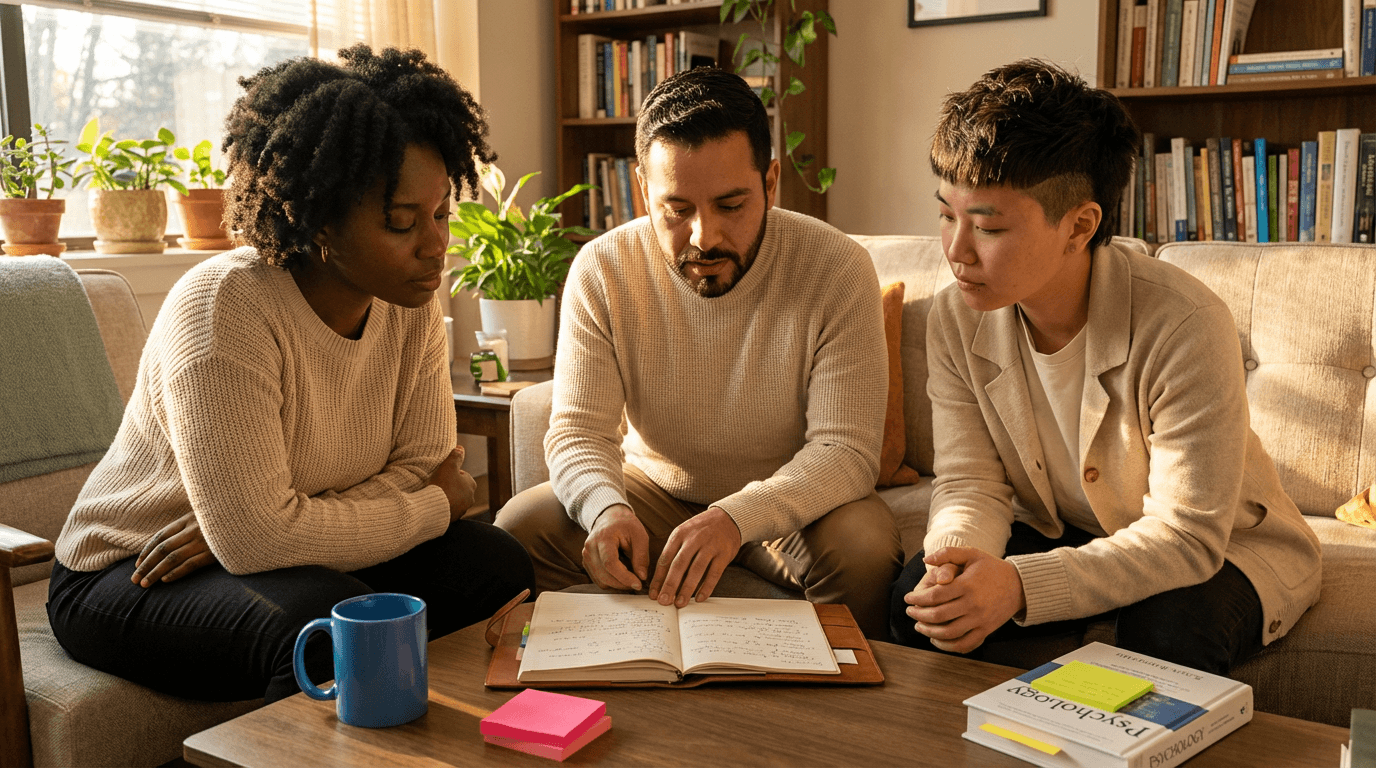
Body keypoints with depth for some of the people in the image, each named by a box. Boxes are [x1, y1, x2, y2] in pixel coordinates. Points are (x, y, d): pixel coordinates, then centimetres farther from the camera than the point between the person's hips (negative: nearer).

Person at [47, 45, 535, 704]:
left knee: (497, 564, -14)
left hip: (304, 557, 6)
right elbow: (253, 536, -31)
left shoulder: (411, 302, -7)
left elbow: (422, 466, -10)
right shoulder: (223, 310, -27)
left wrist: (245, 525, -24)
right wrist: (436, 507, -19)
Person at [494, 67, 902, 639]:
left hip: (792, 501, -2)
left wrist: (737, 518, -41)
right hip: (654, 490, 2)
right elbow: (578, 430, -12)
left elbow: (845, 448, -22)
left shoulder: (838, 270, -19)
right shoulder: (601, 270, -12)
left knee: (866, 547, -32)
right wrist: (606, 506, -36)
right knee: (519, 528, -19)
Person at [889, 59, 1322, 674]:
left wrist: (1020, 585, -43)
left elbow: (1186, 535, -30)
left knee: (1167, 629, -35)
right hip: (1061, 533, 4)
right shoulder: (957, 319, -14)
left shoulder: (1184, 326, -30)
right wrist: (960, 553, -34)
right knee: (920, 596, -19)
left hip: (1222, 548, -3)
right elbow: (971, 482, -10)